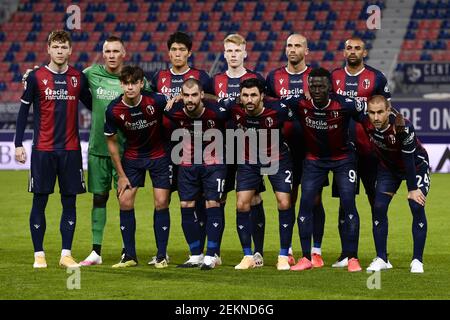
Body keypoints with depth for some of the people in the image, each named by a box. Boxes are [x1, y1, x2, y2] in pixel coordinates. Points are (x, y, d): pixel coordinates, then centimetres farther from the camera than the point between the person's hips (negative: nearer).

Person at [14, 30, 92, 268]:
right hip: (43, 149, -2)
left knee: (70, 201, 2)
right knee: (40, 201, 0)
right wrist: (18, 144, -2)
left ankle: (66, 254, 8)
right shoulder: (36, 77, -1)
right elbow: (23, 111, 3)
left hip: (70, 150, 2)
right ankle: (39, 255, 7)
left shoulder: (78, 78, 5)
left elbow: (91, 105, 18)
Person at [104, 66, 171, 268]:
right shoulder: (114, 110, -18)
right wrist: (121, 175, -2)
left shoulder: (157, 101, -23)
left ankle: (162, 256, 4)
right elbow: (111, 141, -3)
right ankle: (129, 256, 4)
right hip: (132, 157, 2)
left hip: (159, 155, -2)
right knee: (125, 202, -6)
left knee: (161, 203, -6)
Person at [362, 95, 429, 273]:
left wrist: (413, 189, -22)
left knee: (417, 208, -14)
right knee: (378, 207, -8)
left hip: (416, 165, -4)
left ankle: (417, 260, -5)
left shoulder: (403, 127, -35)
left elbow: (409, 159, -28)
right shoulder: (365, 124, -24)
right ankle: (381, 259, 1)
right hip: (388, 166, 4)